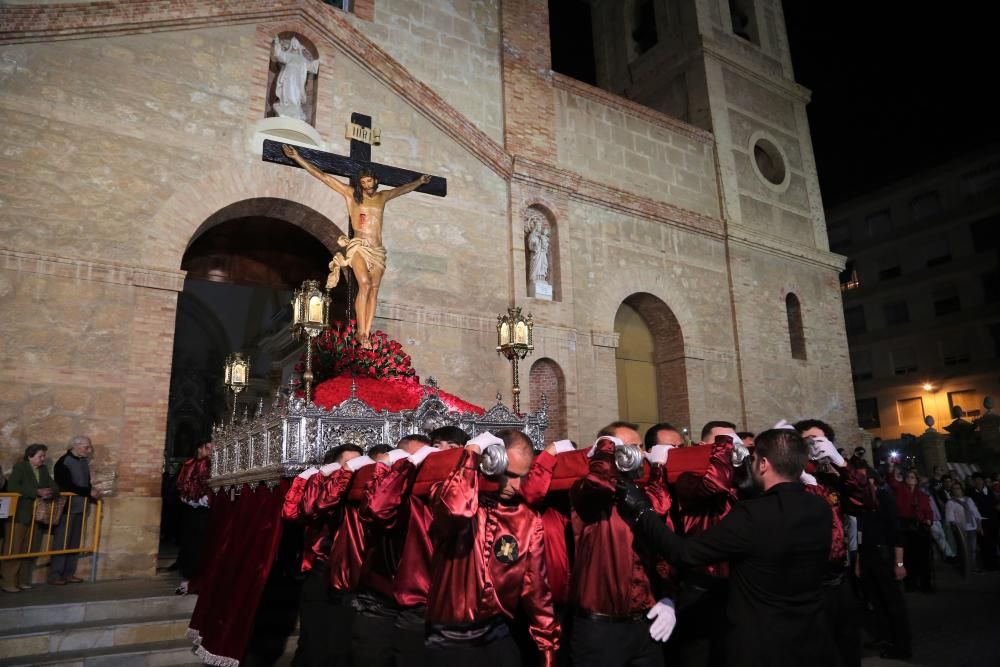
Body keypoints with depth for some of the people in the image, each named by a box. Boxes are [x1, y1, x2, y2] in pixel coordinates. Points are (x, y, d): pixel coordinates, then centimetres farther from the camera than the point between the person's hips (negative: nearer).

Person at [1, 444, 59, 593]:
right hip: (19, 515, -6)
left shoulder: (43, 470, 13)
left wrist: (50, 493, -13)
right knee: (14, 550, -3)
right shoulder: (20, 467, -5)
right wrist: (37, 492, -23)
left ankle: (22, 581, 14)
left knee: (28, 550, 7)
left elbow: (55, 487, 10)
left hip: (35, 516, 6)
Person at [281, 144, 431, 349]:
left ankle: (367, 334, -9)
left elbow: (403, 188, 38)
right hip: (358, 246, -4)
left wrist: (419, 182, 51)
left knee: (373, 290, -6)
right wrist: (298, 158, 6)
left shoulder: (382, 197, 19)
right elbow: (322, 176, 8)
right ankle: (361, 332, -18)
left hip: (378, 250, 4)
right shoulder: (351, 194, 9)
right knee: (365, 285, -22)